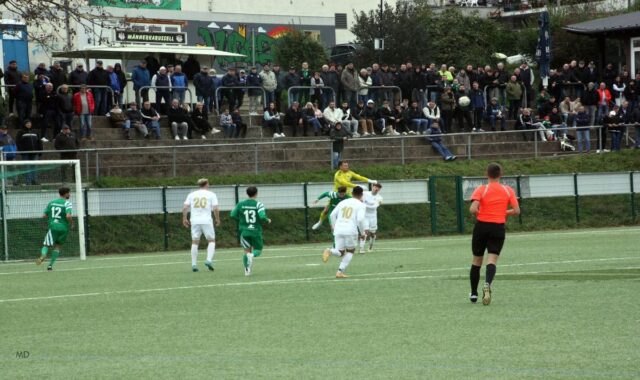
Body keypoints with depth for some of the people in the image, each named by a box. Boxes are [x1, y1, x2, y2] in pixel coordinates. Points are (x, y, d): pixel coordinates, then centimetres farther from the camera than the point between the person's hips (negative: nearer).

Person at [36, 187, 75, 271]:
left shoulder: (51, 202, 9)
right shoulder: (67, 203, -6)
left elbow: (44, 216, 9)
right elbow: (68, 216, -21)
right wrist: (71, 224, -2)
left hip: (53, 227, 2)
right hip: (63, 228, -2)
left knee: (46, 245, 4)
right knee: (57, 246, 16)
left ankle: (43, 255, -30)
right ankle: (50, 265, 11)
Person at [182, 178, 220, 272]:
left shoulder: (192, 194, 10)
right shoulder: (211, 194, 2)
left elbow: (185, 207, 2)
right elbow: (216, 208, -6)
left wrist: (184, 218, 11)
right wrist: (217, 219, 8)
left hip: (195, 221, 3)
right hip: (206, 221, -3)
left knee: (195, 242, 8)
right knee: (211, 240, 8)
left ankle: (194, 264, 5)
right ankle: (209, 260, -10)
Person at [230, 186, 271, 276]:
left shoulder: (240, 204, 2)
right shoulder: (258, 204, -7)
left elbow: (233, 215, -1)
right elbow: (262, 216, -19)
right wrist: (267, 220, 3)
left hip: (244, 231, 2)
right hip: (256, 231, -2)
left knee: (247, 251, 12)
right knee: (258, 250, 12)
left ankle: (247, 270, -2)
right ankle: (252, 255, -23)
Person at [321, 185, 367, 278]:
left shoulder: (343, 202, 19)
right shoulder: (361, 205, 4)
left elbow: (333, 215, 15)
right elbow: (360, 219, -10)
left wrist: (335, 227, 26)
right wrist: (363, 232, 4)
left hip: (338, 231, 4)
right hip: (351, 231, -4)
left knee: (340, 252, 14)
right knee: (350, 251, 18)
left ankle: (330, 251, -21)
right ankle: (340, 271, 3)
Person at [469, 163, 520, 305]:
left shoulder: (481, 190, -4)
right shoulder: (508, 191, 2)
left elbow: (473, 209, -18)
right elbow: (516, 210, -1)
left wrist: (479, 214, 3)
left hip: (481, 226, 0)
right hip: (498, 228, 0)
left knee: (476, 260, 13)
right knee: (492, 260, -6)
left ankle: (474, 293, 20)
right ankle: (487, 284, -34)